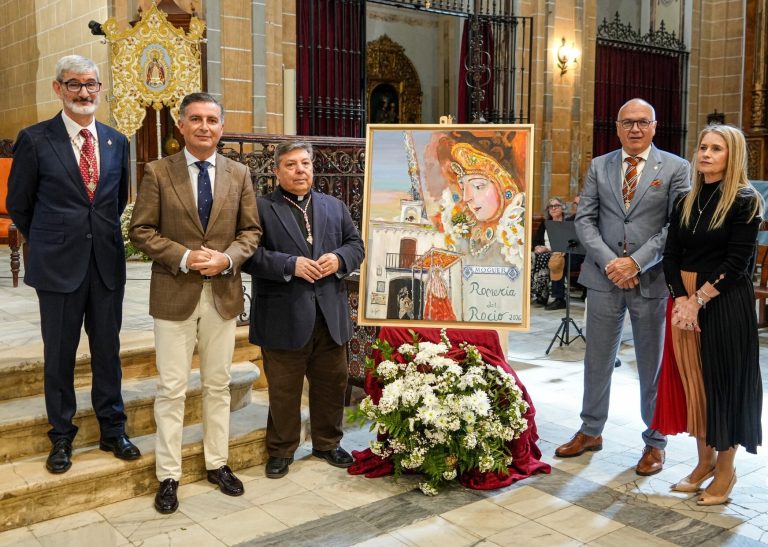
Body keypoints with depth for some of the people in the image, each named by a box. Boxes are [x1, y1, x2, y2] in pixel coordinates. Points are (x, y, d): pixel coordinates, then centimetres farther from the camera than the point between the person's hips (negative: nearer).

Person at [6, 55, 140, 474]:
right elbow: (19, 205, 3)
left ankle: (112, 431, 25)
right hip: (59, 265, -3)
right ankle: (61, 437, 24)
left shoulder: (116, 141, 6)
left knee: (108, 351, 11)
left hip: (107, 264, 3)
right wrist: (48, 243, 11)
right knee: (59, 354, 8)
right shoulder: (35, 140, -5)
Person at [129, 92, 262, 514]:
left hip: (224, 293, 3)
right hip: (174, 294, -2)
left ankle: (217, 463, 27)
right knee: (172, 388, 3)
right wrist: (184, 257, -17)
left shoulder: (239, 174, 6)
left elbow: (251, 230, 6)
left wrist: (227, 258, -12)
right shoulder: (158, 172, -2)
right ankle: (168, 475, 14)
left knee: (218, 385, 12)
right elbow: (141, 230, -4)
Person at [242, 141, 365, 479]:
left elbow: (356, 244, 13)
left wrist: (339, 259, -9)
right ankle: (281, 450, 25)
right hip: (284, 319, -4)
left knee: (332, 384, 15)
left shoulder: (334, 206, 14)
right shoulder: (261, 208, -3)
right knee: (284, 390, 8)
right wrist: (290, 264, -21)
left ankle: (327, 443, 34)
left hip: (330, 315, 5)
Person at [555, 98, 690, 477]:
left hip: (651, 280, -2)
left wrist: (636, 263, -16)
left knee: (653, 364, 9)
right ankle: (590, 431, 28)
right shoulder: (599, 166, 8)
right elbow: (585, 219, 3)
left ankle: (655, 442, 23)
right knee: (597, 359, 12)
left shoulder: (675, 168, 0)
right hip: (604, 277, 3)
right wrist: (609, 262, -11)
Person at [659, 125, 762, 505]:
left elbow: (736, 262, -13)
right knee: (694, 381, 9)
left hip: (725, 303, -5)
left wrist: (699, 299, -16)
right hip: (685, 301, 5)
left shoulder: (744, 201, -6)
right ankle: (704, 462, 24)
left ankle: (725, 471, 17)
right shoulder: (686, 202, 11)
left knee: (724, 381, 3)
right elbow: (671, 255, 6)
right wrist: (681, 298, -8)